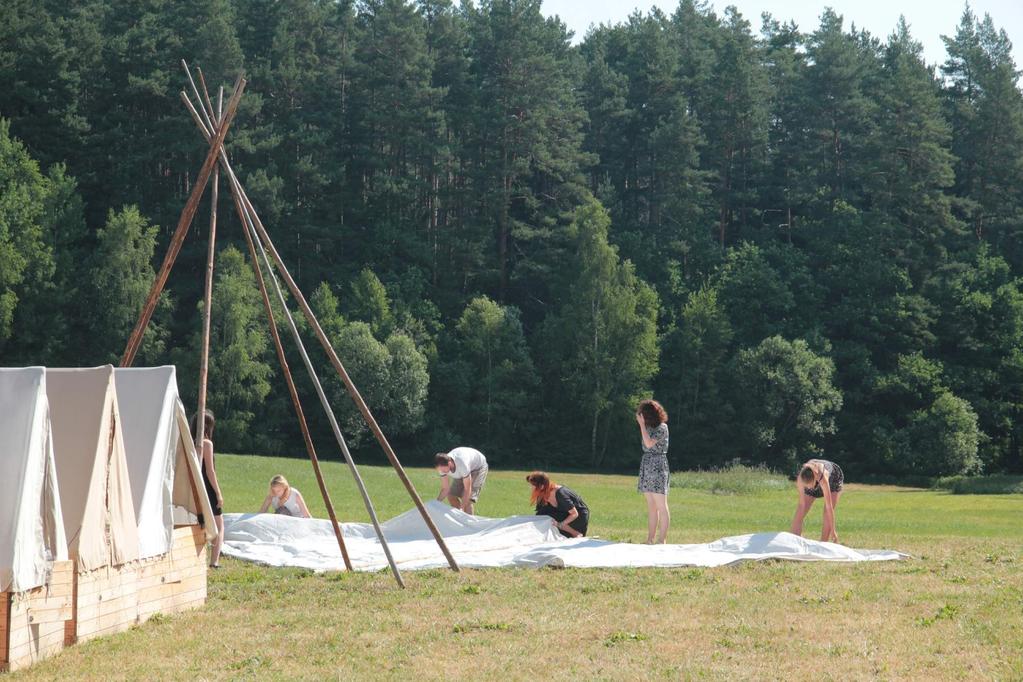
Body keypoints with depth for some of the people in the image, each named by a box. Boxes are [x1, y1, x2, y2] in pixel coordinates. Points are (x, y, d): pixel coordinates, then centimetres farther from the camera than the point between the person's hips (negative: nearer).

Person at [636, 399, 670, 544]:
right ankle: (650, 540, 12)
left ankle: (661, 540, -6)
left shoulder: (662, 427, -11)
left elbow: (649, 443, -20)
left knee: (661, 506, -6)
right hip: (646, 466, 9)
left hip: (658, 467, -9)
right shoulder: (650, 427, 13)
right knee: (651, 507, 10)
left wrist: (642, 424, -17)